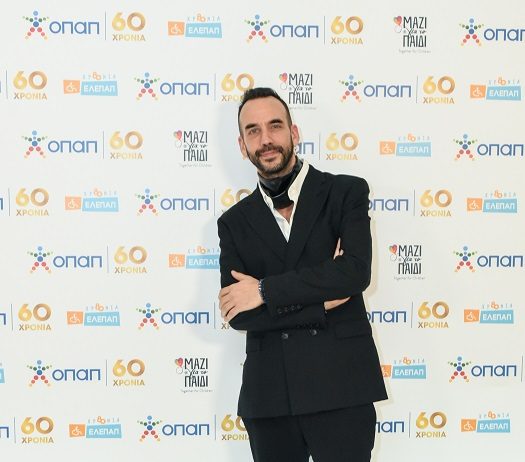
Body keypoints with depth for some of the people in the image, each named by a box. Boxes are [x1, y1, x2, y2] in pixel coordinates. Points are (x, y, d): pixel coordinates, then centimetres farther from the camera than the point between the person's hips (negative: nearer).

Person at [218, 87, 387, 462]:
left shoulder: (346, 192, 3)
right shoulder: (234, 222, 9)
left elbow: (356, 271, -14)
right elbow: (237, 315, -1)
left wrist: (265, 292, -11)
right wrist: (321, 301, -10)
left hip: (340, 388, -2)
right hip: (268, 395, 3)